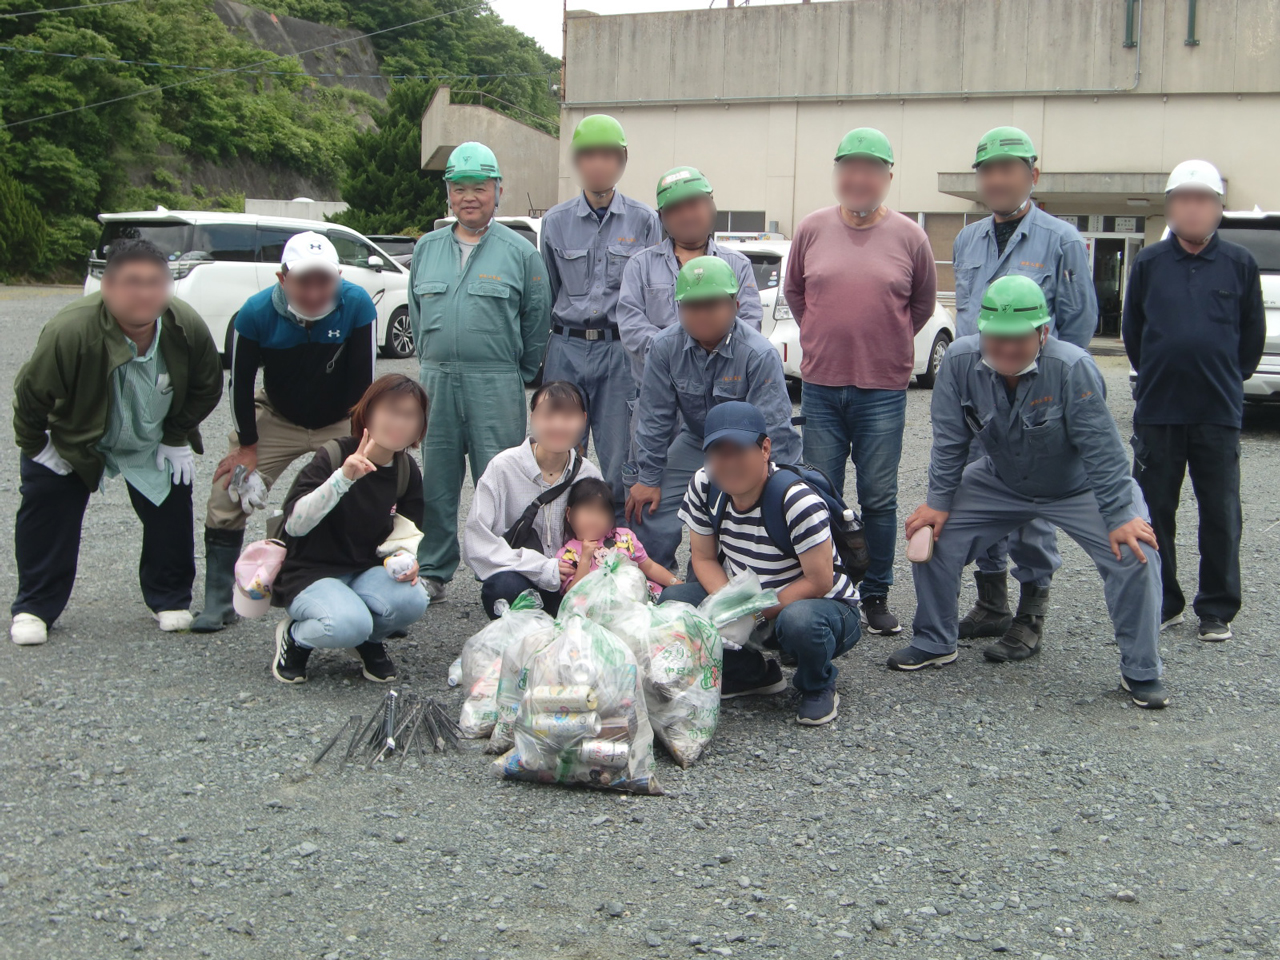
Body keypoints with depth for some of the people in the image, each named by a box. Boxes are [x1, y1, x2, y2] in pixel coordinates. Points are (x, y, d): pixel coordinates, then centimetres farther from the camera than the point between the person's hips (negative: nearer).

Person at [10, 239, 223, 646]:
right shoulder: (69, 331, -39)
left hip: (154, 443, 3)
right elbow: (30, 395, -22)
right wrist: (36, 447, -12)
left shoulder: (188, 327, -27)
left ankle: (171, 600, 21)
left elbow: (206, 387, -7)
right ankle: (34, 609, 12)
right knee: (46, 511, -3)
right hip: (71, 440, -2)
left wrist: (178, 437, -4)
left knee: (171, 513, 2)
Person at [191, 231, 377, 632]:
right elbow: (241, 382, -11)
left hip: (340, 424, 0)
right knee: (227, 499, -5)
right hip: (275, 419, 1)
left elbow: (362, 381, -17)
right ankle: (218, 603, 8)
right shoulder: (257, 313, -23)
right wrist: (246, 446, -7)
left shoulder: (357, 306, -25)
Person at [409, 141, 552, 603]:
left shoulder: (519, 251, 1)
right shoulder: (427, 248, 12)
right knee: (435, 482, 7)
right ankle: (432, 572, 18)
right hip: (436, 382, 4)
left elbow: (537, 320, 4)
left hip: (496, 385, -3)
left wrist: (517, 376, 5)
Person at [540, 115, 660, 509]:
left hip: (621, 349, -1)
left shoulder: (643, 221, 4)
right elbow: (547, 294, 14)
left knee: (618, 461, 0)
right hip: (567, 348, 2)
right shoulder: (556, 222, 8)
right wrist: (540, 354, 11)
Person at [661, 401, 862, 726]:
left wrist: (757, 612, -26)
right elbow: (705, 559, -1)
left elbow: (818, 582, -24)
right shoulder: (704, 487, -10)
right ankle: (754, 673, 6)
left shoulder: (796, 501, -27)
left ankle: (818, 687, -4)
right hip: (748, 599, 6)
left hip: (824, 605, -6)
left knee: (799, 620, -41)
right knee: (673, 599, -15)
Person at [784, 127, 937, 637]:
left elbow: (923, 303, 12)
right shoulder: (811, 229, 3)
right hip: (820, 385, 1)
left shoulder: (908, 236, 0)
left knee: (878, 499, 4)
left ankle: (876, 596, 15)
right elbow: (794, 291, 17)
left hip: (883, 390, -1)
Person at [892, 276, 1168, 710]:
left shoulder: (1073, 368, -32)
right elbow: (950, 439, -10)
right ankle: (933, 644, 15)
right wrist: (938, 501, -9)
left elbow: (1100, 447, -27)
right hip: (997, 483, 3)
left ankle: (1141, 673, -2)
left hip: (1079, 489, -3)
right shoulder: (959, 361, -21)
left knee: (1136, 552, -20)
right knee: (930, 534, -6)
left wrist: (1120, 516, -26)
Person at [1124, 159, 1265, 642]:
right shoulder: (1149, 262, 4)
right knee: (1155, 512, 7)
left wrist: (1229, 379, 13)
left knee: (1220, 515, 4)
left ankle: (1217, 610, 15)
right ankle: (1160, 603, 20)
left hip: (1219, 413, -1)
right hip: (1157, 412, 1)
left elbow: (1253, 334, 11)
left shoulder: (1239, 263, 2)